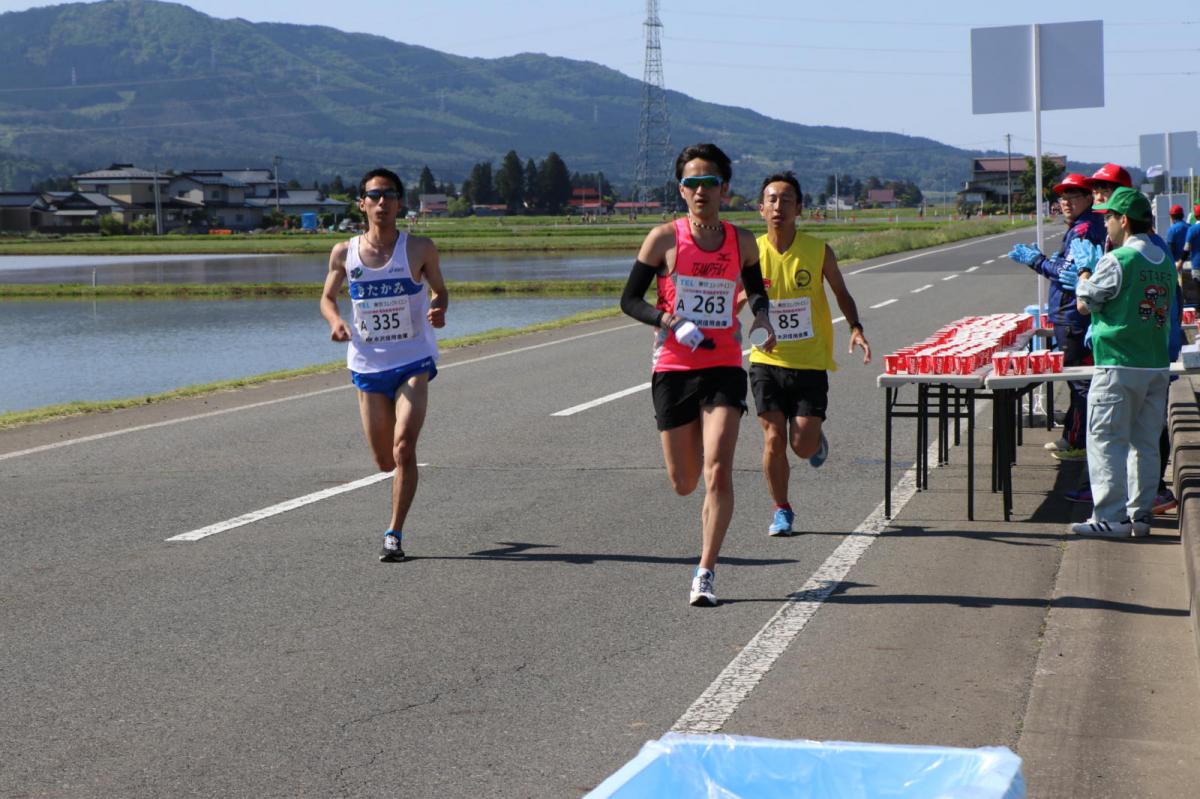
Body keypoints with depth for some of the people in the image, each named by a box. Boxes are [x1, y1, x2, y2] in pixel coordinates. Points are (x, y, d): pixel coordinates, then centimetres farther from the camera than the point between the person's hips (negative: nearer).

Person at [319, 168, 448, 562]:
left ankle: (394, 533, -5)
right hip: (368, 366, 2)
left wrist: (438, 310, -14)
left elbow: (439, 290, 9)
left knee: (403, 448, -16)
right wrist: (335, 321, -9)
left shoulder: (419, 249, -5)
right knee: (385, 461, 6)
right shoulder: (344, 253, -1)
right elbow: (327, 297, 12)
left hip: (413, 362, -2)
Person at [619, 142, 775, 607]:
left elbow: (756, 289, 25)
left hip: (724, 369, 0)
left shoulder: (742, 242, 5)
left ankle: (705, 574, -8)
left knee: (718, 472, -16)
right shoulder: (664, 238, -2)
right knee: (684, 483, 7)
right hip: (673, 368, 0)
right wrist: (664, 318, -16)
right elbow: (629, 299, 2)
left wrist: (761, 316, 3)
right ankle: (710, 511, 46)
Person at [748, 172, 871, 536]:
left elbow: (841, 293, 8)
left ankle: (816, 438, 32)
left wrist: (855, 328, -9)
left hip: (811, 362, 0)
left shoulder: (819, 251, -5)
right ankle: (781, 510, 16)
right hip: (767, 360, 1)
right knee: (773, 440, -5)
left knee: (803, 445, -6)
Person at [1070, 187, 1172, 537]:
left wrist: (1083, 278, 15)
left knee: (1107, 441, -3)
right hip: (1157, 364, 7)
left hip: (1119, 366, -7)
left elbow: (1084, 304, -5)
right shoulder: (1164, 261, 10)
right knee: (1146, 443, 12)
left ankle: (1111, 517, -7)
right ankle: (1140, 514, 15)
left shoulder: (1116, 261, -12)